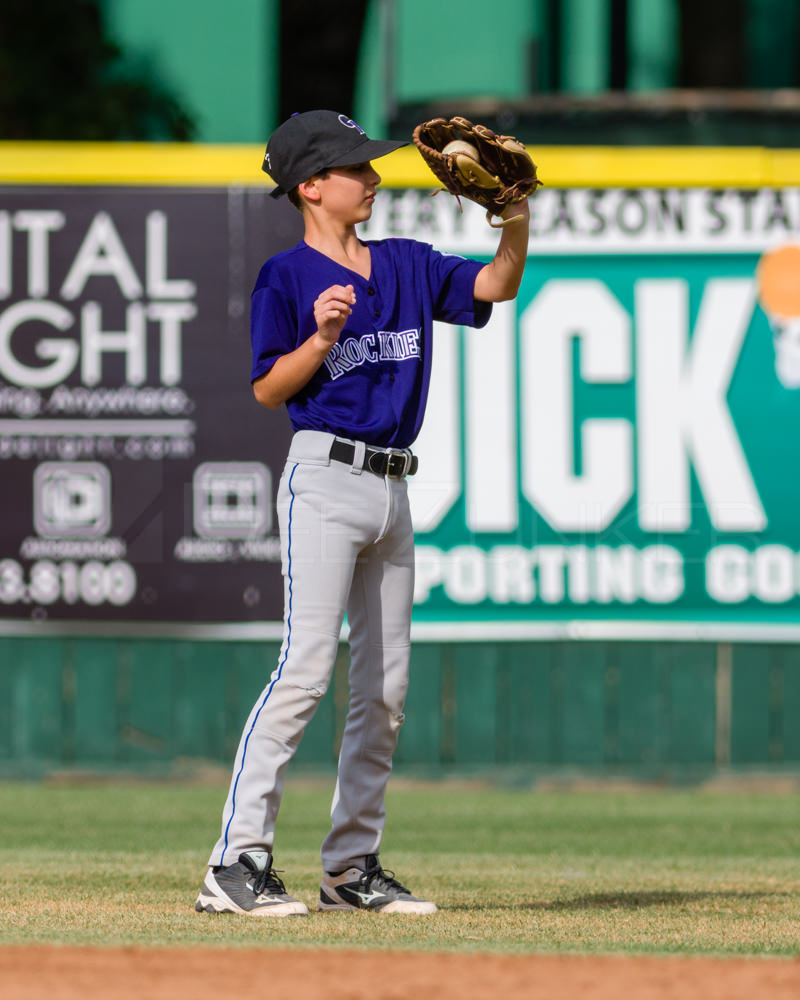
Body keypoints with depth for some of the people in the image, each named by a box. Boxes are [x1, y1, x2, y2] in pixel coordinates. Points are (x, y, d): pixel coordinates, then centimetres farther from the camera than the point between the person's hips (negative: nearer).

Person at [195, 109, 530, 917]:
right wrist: (322, 338, -22)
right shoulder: (287, 276, -4)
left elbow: (496, 285, 11)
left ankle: (352, 865, 15)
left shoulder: (406, 266, 14)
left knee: (384, 687, 8)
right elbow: (267, 389, -7)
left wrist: (517, 220, -5)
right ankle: (237, 861, -17)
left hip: (391, 486, 7)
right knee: (305, 668, -16)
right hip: (324, 478, -7)